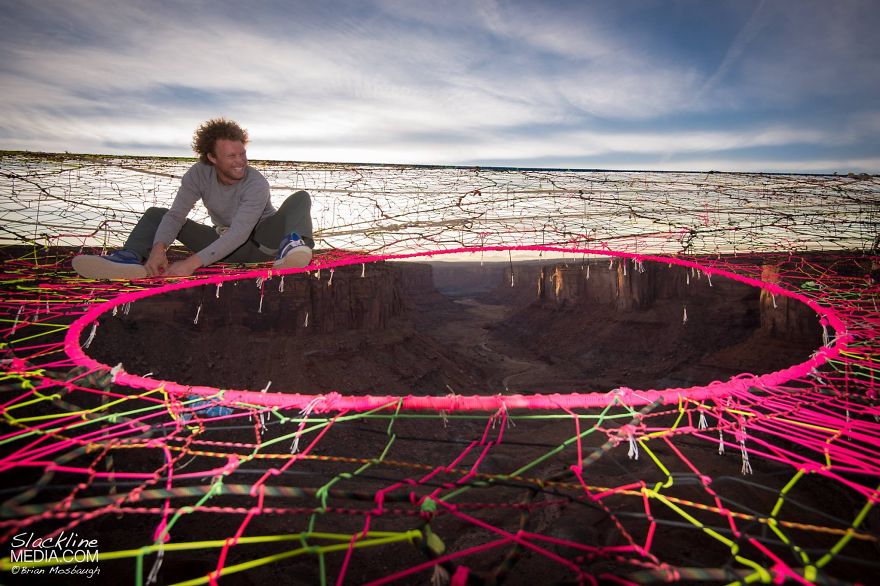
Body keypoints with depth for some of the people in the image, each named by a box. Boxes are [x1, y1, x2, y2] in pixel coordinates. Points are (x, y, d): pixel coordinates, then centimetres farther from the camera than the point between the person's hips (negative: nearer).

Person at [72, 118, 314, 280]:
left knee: (300, 197, -28)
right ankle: (131, 258, -34)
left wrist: (193, 262, -42)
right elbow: (176, 215, -17)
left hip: (261, 243, -4)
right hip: (225, 245, 5)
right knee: (156, 213, -4)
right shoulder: (198, 175, -9)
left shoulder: (256, 184, -24)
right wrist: (158, 248, -38)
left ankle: (291, 247, -57)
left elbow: (240, 233, -34)